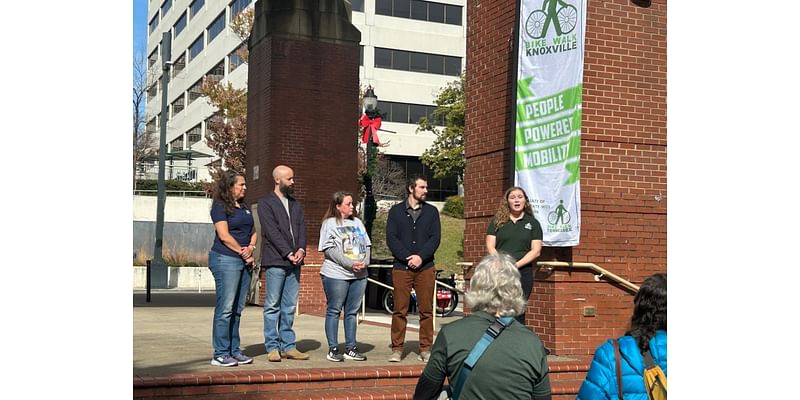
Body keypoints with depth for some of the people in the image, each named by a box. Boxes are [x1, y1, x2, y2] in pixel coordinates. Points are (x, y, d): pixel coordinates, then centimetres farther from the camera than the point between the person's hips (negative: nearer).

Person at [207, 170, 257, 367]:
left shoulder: (245, 208, 18)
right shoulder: (220, 207, -5)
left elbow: (253, 232, 19)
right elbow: (224, 235, -12)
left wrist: (251, 248, -1)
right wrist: (243, 252, -8)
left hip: (244, 262, 7)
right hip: (225, 260, -7)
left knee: (237, 309, 9)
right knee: (225, 308, -7)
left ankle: (234, 350, 15)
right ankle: (220, 354, -2)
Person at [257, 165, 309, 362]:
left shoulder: (296, 204, 20)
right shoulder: (266, 202, 0)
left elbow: (302, 228, 11)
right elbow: (271, 231, -9)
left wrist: (301, 249, -7)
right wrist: (288, 253, -15)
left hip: (294, 261, 6)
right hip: (275, 261, -6)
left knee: (290, 306, 7)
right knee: (273, 305, -1)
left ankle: (288, 346, 12)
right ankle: (272, 347, 4)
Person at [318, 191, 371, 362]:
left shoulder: (357, 222, 17)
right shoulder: (329, 224, -3)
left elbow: (366, 245, 14)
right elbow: (330, 249, -12)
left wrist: (364, 262, -6)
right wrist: (350, 264, -18)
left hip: (359, 275, 6)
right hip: (336, 275, -6)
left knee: (352, 312, 8)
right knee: (334, 311, 0)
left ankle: (350, 348, 13)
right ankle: (333, 349, 5)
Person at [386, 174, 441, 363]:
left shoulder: (431, 211, 11)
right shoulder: (396, 211, 8)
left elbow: (435, 238, 3)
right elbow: (391, 238, 0)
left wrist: (421, 257, -11)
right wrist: (407, 257, -12)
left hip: (425, 268, 1)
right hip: (401, 267, -1)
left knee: (426, 311, 2)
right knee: (400, 310, 0)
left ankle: (425, 349, 9)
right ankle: (397, 349, 7)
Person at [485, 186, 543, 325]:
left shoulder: (533, 223, 10)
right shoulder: (497, 221, 11)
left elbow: (536, 251, 1)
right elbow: (490, 246, 4)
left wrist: (516, 264, -12)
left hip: (523, 271, 0)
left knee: (518, 313, 0)